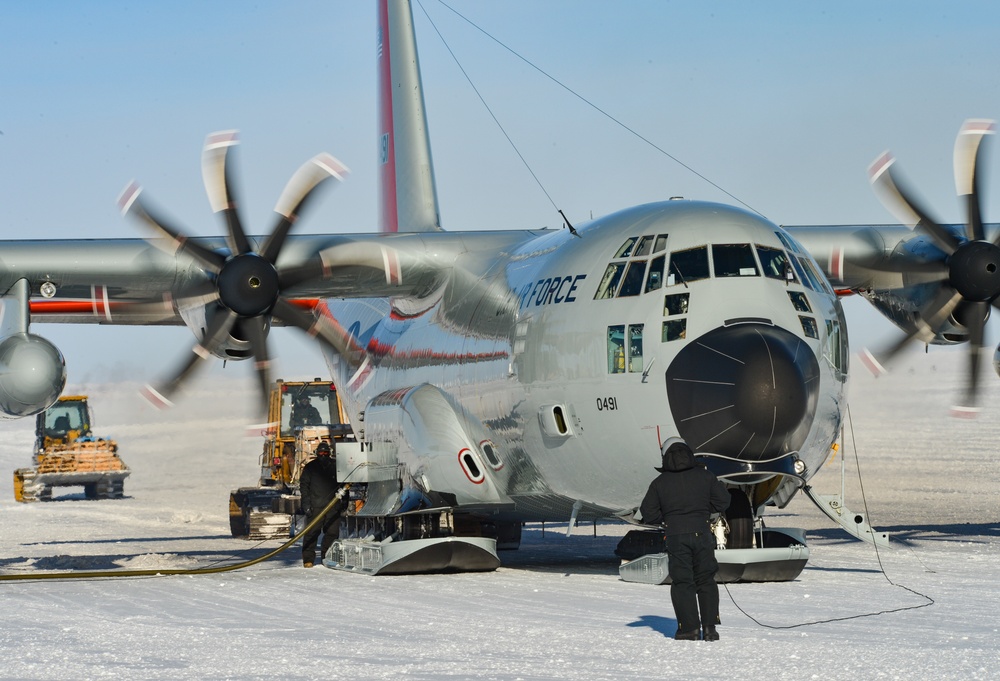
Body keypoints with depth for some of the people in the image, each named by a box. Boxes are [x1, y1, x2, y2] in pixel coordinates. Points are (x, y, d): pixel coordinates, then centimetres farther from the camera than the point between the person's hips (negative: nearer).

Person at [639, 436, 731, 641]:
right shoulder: (705, 476, 3)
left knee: (682, 582, 4)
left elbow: (648, 513, 2)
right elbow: (722, 501, 6)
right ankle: (709, 626, 5)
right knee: (706, 580, 10)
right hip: (702, 533, 1)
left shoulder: (659, 483, 2)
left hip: (676, 537, -1)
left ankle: (689, 627, -4)